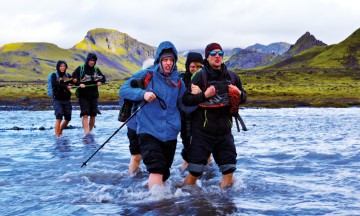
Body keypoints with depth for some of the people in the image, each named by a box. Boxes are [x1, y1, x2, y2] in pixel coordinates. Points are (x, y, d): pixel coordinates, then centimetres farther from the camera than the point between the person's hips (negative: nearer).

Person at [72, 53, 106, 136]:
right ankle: (86, 133, -22)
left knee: (93, 115, 6)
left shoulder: (96, 69, 8)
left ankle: (90, 132, 21)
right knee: (85, 115, -14)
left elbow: (103, 78, 14)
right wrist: (79, 83, -22)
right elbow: (72, 79, -4)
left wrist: (100, 81, -9)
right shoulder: (80, 69, -2)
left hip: (94, 96, 4)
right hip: (83, 96, -4)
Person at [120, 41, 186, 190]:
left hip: (170, 133, 4)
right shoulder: (147, 75, -1)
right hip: (149, 131, -4)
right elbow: (123, 90, -2)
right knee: (156, 170, -20)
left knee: (164, 174, 15)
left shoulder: (178, 82, 8)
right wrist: (143, 93, -19)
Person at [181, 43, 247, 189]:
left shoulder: (232, 76, 8)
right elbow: (186, 100, -11)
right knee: (195, 171, 0)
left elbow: (243, 98, 18)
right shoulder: (201, 76, -5)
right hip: (203, 131, -4)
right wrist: (204, 95, -23)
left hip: (224, 131, 4)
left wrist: (239, 93, -4)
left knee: (229, 170, 3)